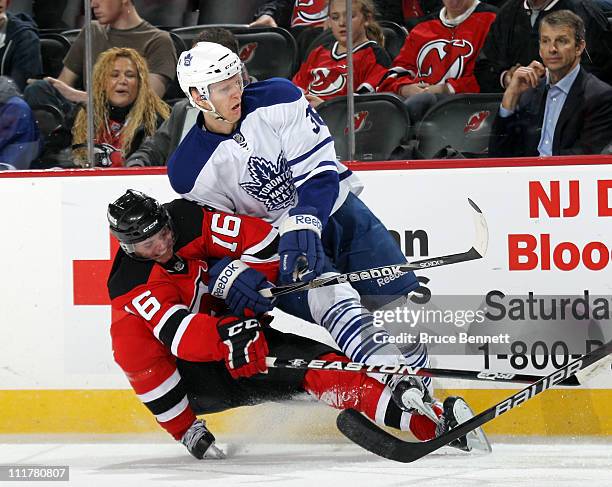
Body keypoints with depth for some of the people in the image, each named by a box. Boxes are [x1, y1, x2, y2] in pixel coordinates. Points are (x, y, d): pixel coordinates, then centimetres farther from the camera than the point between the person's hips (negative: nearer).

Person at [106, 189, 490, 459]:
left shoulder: (189, 221, -12)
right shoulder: (130, 285, -20)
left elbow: (261, 239, -11)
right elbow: (175, 331, -37)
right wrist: (226, 335, -53)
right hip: (194, 374, -1)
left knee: (320, 367, -24)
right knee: (129, 336, -31)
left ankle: (435, 421, -34)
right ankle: (188, 432, -19)